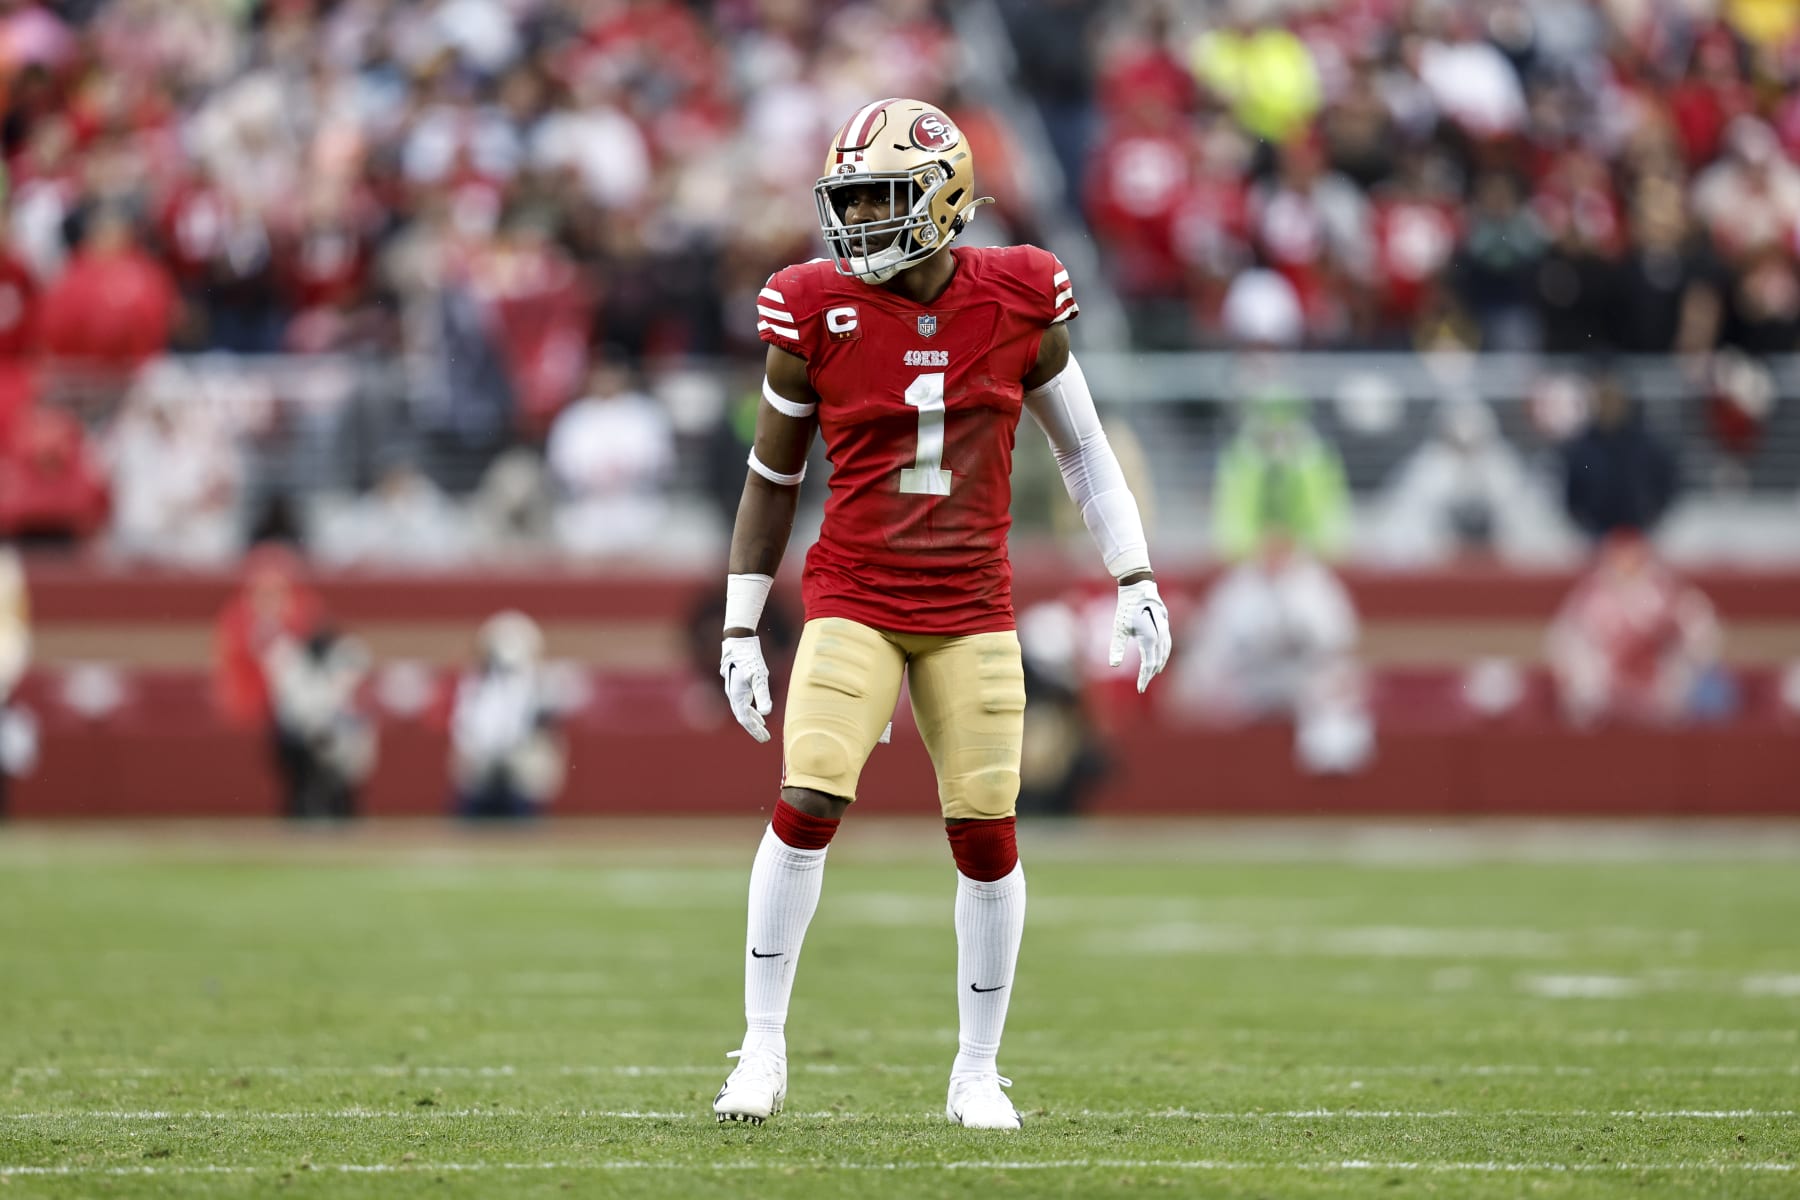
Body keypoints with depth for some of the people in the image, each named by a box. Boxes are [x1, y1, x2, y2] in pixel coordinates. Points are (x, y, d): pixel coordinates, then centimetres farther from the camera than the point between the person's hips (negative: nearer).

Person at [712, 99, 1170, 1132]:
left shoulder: (1018, 301, -3)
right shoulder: (818, 310, -5)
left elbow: (1081, 445, 9)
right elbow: (773, 476, 6)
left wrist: (1138, 580, 5)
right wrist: (741, 629, 6)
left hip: (973, 610, 1)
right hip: (854, 601, -1)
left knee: (987, 835, 0)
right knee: (808, 804, -15)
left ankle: (978, 1072, 15)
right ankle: (763, 1050, -4)